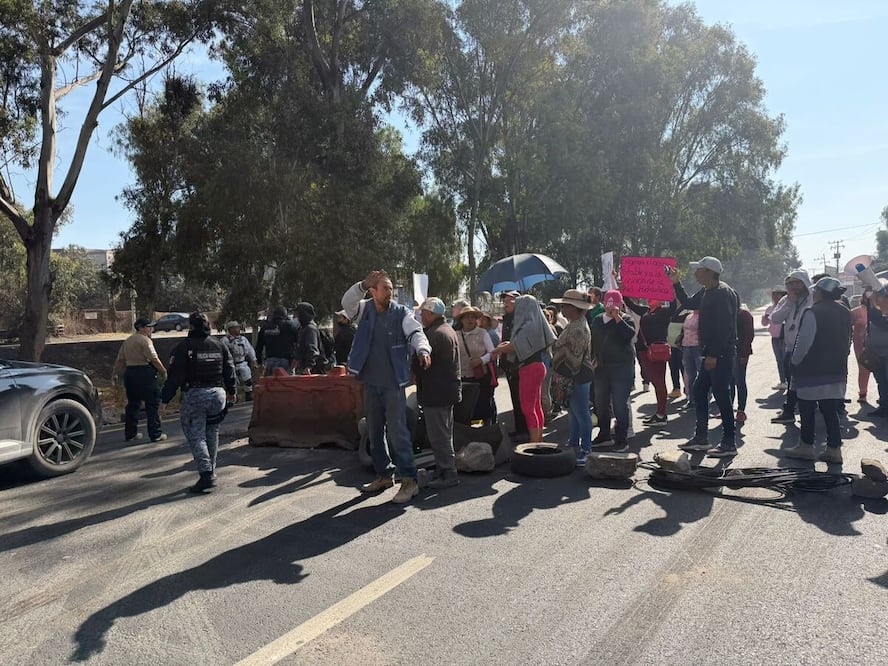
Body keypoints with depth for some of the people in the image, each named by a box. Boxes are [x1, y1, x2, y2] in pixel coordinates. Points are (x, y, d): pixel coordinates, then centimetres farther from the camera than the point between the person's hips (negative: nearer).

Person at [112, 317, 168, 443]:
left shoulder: (127, 341, 16)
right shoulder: (145, 340, -11)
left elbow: (120, 360, 17)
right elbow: (154, 359, -17)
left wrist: (115, 374, 24)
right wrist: (164, 372, -8)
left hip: (129, 373, 8)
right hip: (145, 373, -8)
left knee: (132, 404, 15)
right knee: (152, 404, -2)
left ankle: (130, 433, 21)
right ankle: (156, 434, 0)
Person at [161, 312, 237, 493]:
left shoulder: (184, 347, -7)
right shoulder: (220, 345, 8)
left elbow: (175, 376, -9)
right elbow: (229, 371, 15)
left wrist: (166, 398, -2)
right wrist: (232, 391, 29)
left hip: (194, 396, -5)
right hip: (217, 394, 5)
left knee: (195, 435, -2)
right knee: (212, 434, 16)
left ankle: (206, 474, -11)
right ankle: (211, 471, 22)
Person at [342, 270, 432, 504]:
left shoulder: (402, 313, -6)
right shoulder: (364, 310, 1)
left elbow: (415, 333, -19)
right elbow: (347, 302, -16)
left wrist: (423, 349, -41)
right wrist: (363, 284, -33)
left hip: (393, 384, -4)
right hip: (370, 383, 5)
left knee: (397, 431, -8)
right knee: (375, 432, 14)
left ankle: (409, 480, -1)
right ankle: (383, 474, 29)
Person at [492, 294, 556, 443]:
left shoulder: (530, 325, -16)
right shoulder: (534, 323, 13)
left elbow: (516, 345, -20)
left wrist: (498, 350, -5)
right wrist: (508, 345, 10)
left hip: (529, 367, -10)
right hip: (537, 365, 10)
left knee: (527, 408, -6)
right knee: (536, 407, 16)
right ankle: (539, 440, 24)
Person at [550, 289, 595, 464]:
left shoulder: (578, 329, -21)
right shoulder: (575, 325, 13)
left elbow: (573, 359, -23)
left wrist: (567, 382, -21)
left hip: (577, 377, -11)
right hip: (575, 377, 11)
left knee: (581, 414, -1)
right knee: (575, 413, 19)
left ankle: (586, 451, 9)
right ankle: (573, 445, 31)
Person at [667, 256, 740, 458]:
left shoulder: (723, 293, -16)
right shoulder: (706, 292, 14)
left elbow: (724, 326, -22)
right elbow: (688, 303, 30)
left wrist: (714, 355, -24)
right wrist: (676, 283, 21)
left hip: (722, 355, -10)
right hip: (711, 354, 10)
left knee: (721, 396, -5)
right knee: (699, 391, 14)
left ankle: (729, 443, 4)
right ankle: (701, 438, 22)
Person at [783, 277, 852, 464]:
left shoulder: (812, 313, -16)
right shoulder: (845, 313, 9)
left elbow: (804, 343, -17)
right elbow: (848, 341, 15)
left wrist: (795, 362, -4)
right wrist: (839, 359, 21)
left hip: (812, 371, -7)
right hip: (837, 371, 7)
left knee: (807, 409, 5)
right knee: (830, 410, 10)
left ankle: (806, 447, 13)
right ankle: (834, 450, 11)